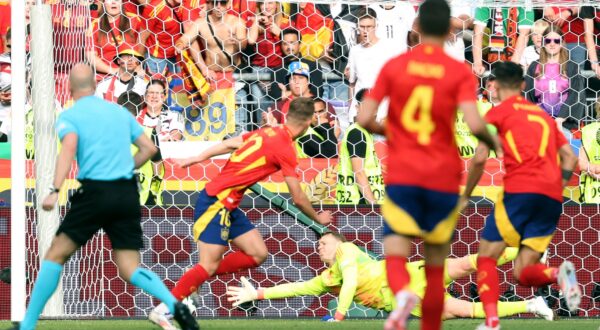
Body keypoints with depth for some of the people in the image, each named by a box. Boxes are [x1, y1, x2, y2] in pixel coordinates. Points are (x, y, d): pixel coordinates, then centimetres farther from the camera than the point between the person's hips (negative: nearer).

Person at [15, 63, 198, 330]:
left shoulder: (69, 117, 1)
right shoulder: (119, 112, 16)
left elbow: (69, 147, -18)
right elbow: (149, 148, 16)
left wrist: (55, 190, -27)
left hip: (95, 192, -4)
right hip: (128, 194, 4)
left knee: (56, 255, 7)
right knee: (130, 268, 5)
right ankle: (173, 304, -20)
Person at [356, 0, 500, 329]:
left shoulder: (394, 66, 2)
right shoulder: (460, 72, -3)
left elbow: (364, 119, -3)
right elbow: (474, 124, -16)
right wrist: (491, 140, 6)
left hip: (401, 176, 0)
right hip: (444, 178, 0)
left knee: (395, 254, -3)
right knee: (435, 265, 14)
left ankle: (402, 293, -36)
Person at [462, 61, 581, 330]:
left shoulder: (498, 113, 8)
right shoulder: (543, 114, 27)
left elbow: (480, 158, 0)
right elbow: (569, 157, 19)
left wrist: (465, 197, 10)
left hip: (520, 190, -5)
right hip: (552, 197, 5)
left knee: (487, 257, 5)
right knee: (523, 273, 8)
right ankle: (559, 273, -25)